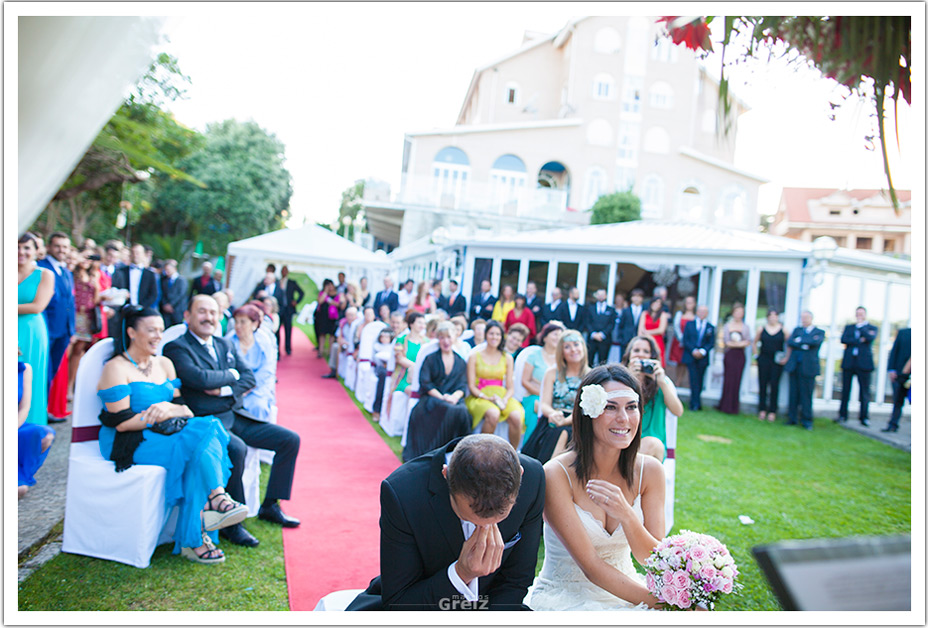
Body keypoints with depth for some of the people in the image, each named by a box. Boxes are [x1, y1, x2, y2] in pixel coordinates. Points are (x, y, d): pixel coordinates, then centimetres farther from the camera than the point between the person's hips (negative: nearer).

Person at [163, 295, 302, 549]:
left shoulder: (226, 345, 18)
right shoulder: (177, 348, -3)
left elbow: (249, 378, 9)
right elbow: (200, 378, -19)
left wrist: (225, 390, -10)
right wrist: (231, 374, -3)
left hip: (237, 416, 8)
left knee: (290, 440, -1)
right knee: (236, 448, -36)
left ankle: (270, 506, 12)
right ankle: (231, 523, -18)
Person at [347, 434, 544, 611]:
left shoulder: (533, 479, -19)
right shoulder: (401, 492, -27)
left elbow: (516, 581, -6)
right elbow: (396, 602, -17)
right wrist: (460, 574, -30)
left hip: (495, 604, 2)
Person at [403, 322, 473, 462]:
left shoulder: (461, 362, 16)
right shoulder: (431, 359, 7)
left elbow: (463, 385, 8)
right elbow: (425, 383, -3)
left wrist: (454, 396, -15)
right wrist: (441, 397, -16)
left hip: (454, 399, 3)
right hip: (431, 398, -2)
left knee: (462, 411, -32)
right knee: (448, 410, -35)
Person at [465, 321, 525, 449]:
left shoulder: (507, 358, 14)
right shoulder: (475, 357, 6)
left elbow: (510, 387, 11)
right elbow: (471, 386, 1)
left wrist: (505, 399, -11)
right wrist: (488, 398, -14)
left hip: (502, 396, 3)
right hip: (480, 397, -3)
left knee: (516, 416, -29)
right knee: (493, 413, -37)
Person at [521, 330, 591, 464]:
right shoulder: (552, 373, 15)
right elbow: (544, 404, 6)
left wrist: (565, 421, -22)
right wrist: (553, 414, -19)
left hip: (577, 425, -1)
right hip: (551, 423, 2)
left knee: (564, 434, -34)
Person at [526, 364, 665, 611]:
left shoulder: (649, 470, -6)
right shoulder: (556, 475, -18)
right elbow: (590, 566, -18)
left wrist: (626, 515, -26)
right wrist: (656, 602, -27)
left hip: (624, 590, 4)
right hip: (564, 597, -3)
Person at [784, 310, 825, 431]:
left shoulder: (819, 332, 6)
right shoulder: (797, 330, 15)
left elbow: (816, 342, -15)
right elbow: (789, 342, 0)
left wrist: (799, 340, -8)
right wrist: (803, 345, -12)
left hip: (808, 367, -3)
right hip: (794, 366, 3)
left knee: (806, 394, -2)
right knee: (793, 393, 5)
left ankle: (807, 421, 7)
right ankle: (793, 419, 12)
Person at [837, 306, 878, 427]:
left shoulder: (872, 328, 10)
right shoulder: (848, 327, 16)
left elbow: (870, 338, -11)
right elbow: (843, 339, -1)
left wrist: (860, 325, -2)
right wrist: (860, 340, -11)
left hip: (864, 362, -2)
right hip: (848, 362, 2)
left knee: (864, 391, -2)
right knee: (845, 390, 4)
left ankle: (864, 417, 5)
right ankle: (842, 415, 11)